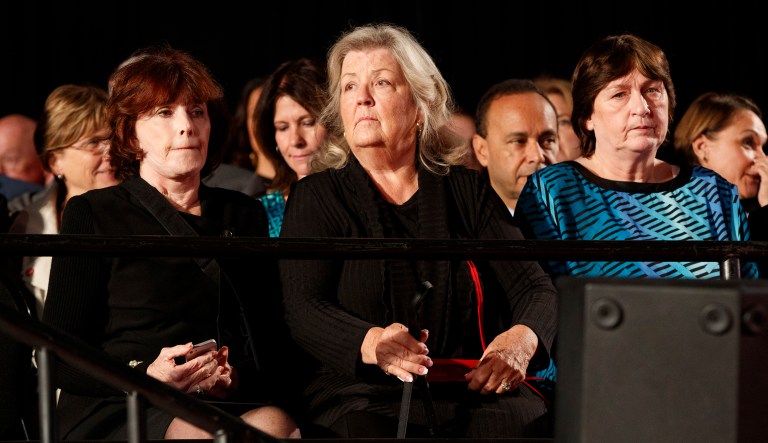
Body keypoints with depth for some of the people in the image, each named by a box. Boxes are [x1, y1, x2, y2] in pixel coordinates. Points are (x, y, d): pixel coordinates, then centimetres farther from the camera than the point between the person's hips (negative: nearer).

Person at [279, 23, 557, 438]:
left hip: (477, 393, 2)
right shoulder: (315, 197, 10)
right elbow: (304, 309, -5)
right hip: (364, 397, -2)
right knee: (368, 430, -38)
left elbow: (534, 287, 10)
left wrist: (522, 339, -17)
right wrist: (373, 343, -28)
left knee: (527, 421, -33)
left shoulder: (467, 191, 17)